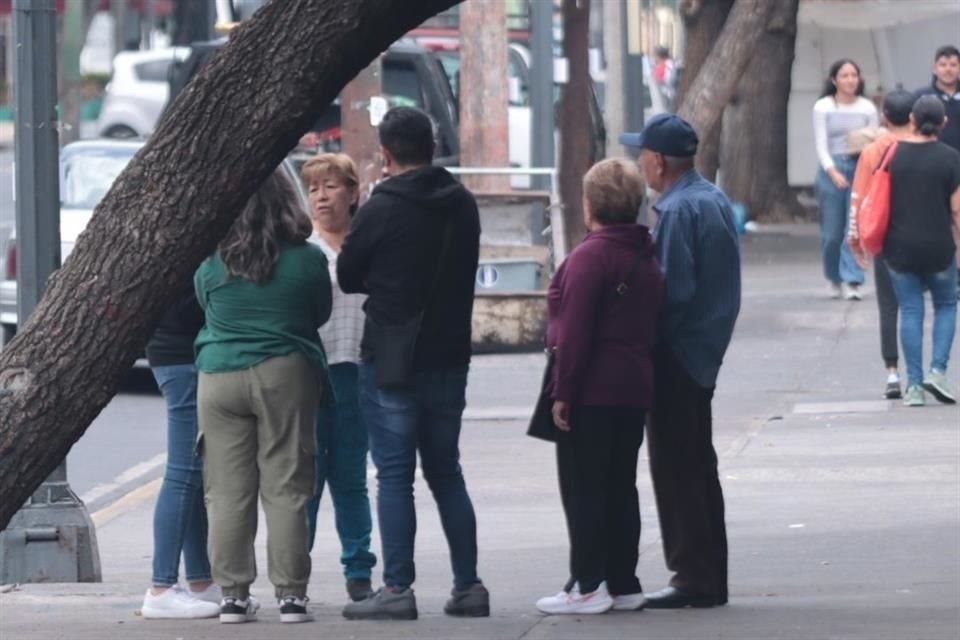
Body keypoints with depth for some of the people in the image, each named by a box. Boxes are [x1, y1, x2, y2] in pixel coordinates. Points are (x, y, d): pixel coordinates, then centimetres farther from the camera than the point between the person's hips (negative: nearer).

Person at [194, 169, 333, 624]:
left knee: (227, 492, 4)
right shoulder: (307, 259, -5)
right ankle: (290, 594, 3)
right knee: (286, 489, 3)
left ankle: (233, 594, 5)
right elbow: (320, 313, 9)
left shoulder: (211, 262, -3)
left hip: (219, 377, 1)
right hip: (286, 376, -1)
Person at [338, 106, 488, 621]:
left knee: (394, 475, -2)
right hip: (449, 357, 5)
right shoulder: (462, 206, 5)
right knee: (446, 472, 14)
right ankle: (468, 585, 13)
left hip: (390, 361, -5)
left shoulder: (381, 209, -12)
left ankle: (397, 588, -5)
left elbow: (348, 278, -2)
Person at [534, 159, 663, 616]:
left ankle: (588, 586, -6)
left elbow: (575, 331, -18)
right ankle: (623, 584, 14)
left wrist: (562, 392, -15)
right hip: (635, 389, 8)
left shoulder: (590, 256, -13)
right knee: (620, 487, 12)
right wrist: (641, 380, 20)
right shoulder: (647, 258, 14)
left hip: (592, 390, -8)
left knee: (583, 488, -4)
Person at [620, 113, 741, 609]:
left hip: (676, 357, -10)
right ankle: (710, 579, 20)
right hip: (706, 354, 10)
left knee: (674, 470, -4)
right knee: (700, 467, 15)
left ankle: (692, 578, -3)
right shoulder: (716, 200, 11)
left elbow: (674, 288, -22)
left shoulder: (678, 210, -19)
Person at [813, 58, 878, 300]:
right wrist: (833, 172, -18)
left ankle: (852, 281, -7)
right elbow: (821, 145, -3)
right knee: (831, 232, 2)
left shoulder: (867, 108, 7)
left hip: (860, 170, 0)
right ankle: (835, 280, 20)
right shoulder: (823, 107, 3)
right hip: (831, 169, 0)